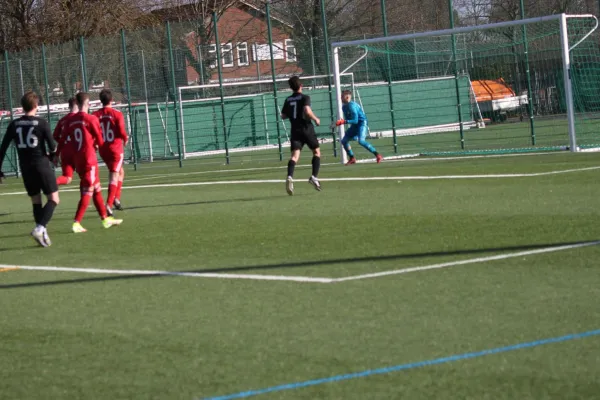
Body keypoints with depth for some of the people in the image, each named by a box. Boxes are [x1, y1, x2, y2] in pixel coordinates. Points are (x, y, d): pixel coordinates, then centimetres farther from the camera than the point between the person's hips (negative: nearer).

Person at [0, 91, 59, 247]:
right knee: (53, 199, 1)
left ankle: (43, 234, 13)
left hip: (25, 168, 5)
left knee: (36, 202, 15)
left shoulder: (14, 125, 3)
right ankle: (39, 228, -19)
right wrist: (51, 154, 15)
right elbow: (52, 148, -9)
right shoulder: (42, 123, -9)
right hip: (42, 165, -4)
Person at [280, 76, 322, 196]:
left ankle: (290, 177, -35)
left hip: (295, 130, 3)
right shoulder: (305, 98, -5)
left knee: (295, 155, -9)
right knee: (316, 152, 16)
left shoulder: (288, 100, 10)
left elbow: (283, 116, 15)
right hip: (307, 128, -3)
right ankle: (314, 177, 1)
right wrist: (316, 119, -7)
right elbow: (307, 111, -22)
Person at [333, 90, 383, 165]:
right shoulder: (344, 107, 6)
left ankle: (378, 155, -24)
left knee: (361, 141, -28)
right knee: (344, 140, 5)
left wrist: (344, 121, -28)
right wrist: (340, 122, -2)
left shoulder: (352, 106, -23)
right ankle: (352, 158, 18)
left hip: (362, 123, -10)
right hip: (354, 125, 10)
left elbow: (355, 120, -26)